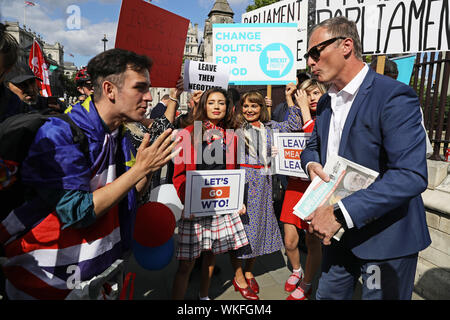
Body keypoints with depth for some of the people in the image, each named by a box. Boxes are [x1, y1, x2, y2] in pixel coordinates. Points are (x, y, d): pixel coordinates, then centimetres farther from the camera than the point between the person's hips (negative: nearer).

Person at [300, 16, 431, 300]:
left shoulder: (394, 96, -18)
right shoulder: (326, 102, 7)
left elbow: (412, 175, -27)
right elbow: (313, 146, 19)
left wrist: (341, 213, -31)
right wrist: (312, 164, -6)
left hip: (386, 237, -6)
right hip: (340, 233, 7)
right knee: (328, 295, 21)